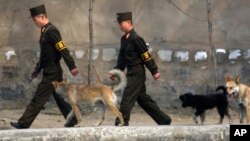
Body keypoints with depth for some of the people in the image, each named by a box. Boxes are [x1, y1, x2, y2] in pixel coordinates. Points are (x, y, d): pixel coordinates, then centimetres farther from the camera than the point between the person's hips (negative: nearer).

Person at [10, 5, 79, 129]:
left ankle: (24, 123, -4)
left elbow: (63, 50, -22)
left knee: (39, 98, -6)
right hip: (50, 71, 10)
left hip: (51, 73, -10)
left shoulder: (51, 31, -16)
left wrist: (72, 67, -25)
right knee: (59, 98, 13)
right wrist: (37, 70, 23)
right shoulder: (45, 31, 14)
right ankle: (72, 120, 17)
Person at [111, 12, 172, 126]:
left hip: (137, 73, -9)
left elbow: (146, 56, -14)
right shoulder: (124, 39, 11)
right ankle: (164, 120, 22)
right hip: (131, 73, 9)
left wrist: (154, 71, -12)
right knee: (143, 99, 14)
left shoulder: (136, 39, -16)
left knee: (127, 99, -10)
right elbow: (122, 58, 16)